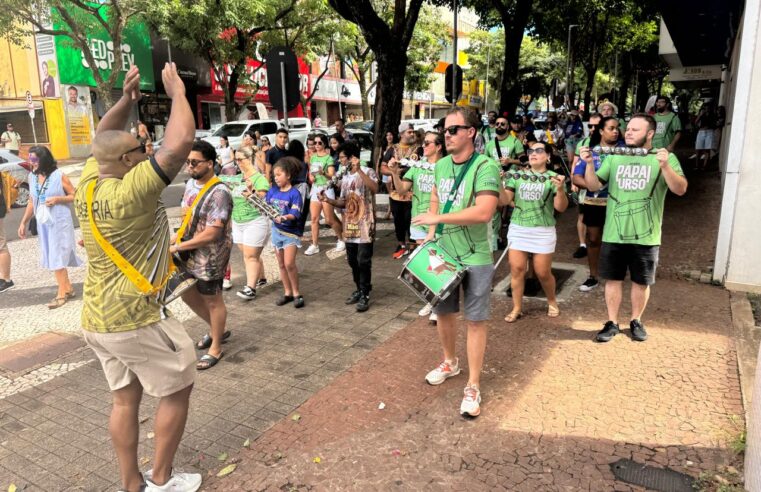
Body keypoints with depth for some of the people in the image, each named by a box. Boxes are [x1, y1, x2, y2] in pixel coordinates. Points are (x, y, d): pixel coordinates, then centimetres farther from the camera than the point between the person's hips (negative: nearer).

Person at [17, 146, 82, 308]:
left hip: (59, 222, -6)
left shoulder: (59, 176, -12)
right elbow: (31, 202, 13)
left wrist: (57, 199, -20)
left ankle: (62, 293, 6)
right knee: (52, 258, 11)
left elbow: (75, 196, -6)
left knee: (57, 258, -4)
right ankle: (68, 288, 23)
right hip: (42, 224, 6)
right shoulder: (32, 177, 4)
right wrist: (23, 222, 12)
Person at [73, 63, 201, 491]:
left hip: (97, 321, 8)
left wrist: (127, 98, 9)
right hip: (137, 320, -8)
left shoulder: (88, 185, 2)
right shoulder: (131, 191, -22)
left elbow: (104, 139, 19)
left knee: (125, 399, 17)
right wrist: (178, 92, -14)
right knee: (178, 390, 10)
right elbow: (181, 143, -27)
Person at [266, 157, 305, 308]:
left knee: (289, 264, -14)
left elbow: (295, 214, -22)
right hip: (276, 231, 6)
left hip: (291, 232, -6)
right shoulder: (273, 190, 2)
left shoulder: (294, 193, -14)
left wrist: (284, 218, -39)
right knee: (281, 264, 11)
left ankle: (297, 293, 1)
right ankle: (287, 292, 22)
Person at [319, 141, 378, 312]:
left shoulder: (367, 172, -7)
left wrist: (359, 170, -31)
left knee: (363, 261, -7)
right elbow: (343, 202, 16)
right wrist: (328, 200, -2)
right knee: (352, 261, 11)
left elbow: (374, 189, -28)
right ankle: (359, 290, 25)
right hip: (349, 223, 7)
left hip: (365, 223, -7)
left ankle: (365, 295, 3)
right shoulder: (345, 177, 14)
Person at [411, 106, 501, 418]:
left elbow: (484, 212, -28)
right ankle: (450, 362, 42)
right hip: (443, 252, 7)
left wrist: (437, 218, -24)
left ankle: (473, 386, 13)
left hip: (475, 257, -7)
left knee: (475, 320, 1)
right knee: (443, 312, 18)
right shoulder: (440, 166, 6)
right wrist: (430, 236, 2)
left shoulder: (485, 167, -17)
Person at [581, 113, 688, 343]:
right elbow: (594, 186, 3)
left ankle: (636, 321, 30)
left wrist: (665, 166, -30)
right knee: (613, 279, 8)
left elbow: (680, 189, -14)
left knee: (641, 282, 11)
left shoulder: (666, 158, -3)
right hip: (613, 234, 2)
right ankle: (612, 323, 21)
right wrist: (589, 163, -14)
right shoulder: (614, 157, 5)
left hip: (646, 236, -2)